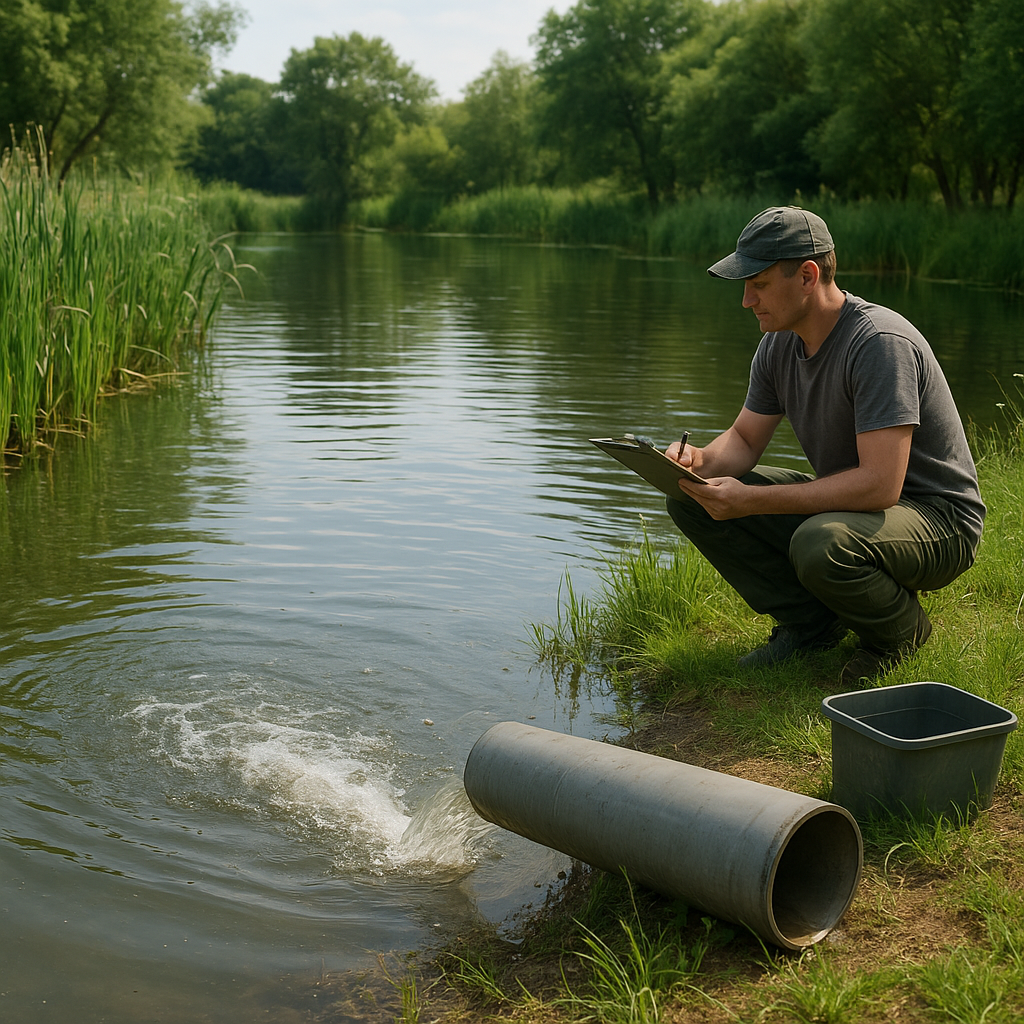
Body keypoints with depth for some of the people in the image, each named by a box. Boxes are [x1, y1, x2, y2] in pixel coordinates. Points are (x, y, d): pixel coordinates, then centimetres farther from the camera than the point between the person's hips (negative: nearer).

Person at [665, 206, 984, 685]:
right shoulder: (779, 344, -2)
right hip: (846, 503, 8)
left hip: (938, 521, -8)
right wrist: (701, 459, -17)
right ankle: (812, 622, 4)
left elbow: (880, 484, -33)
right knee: (692, 498, -5)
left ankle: (902, 627, -6)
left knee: (819, 544, -40)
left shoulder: (881, 344, -27)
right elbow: (744, 440, 8)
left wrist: (751, 500, -34)